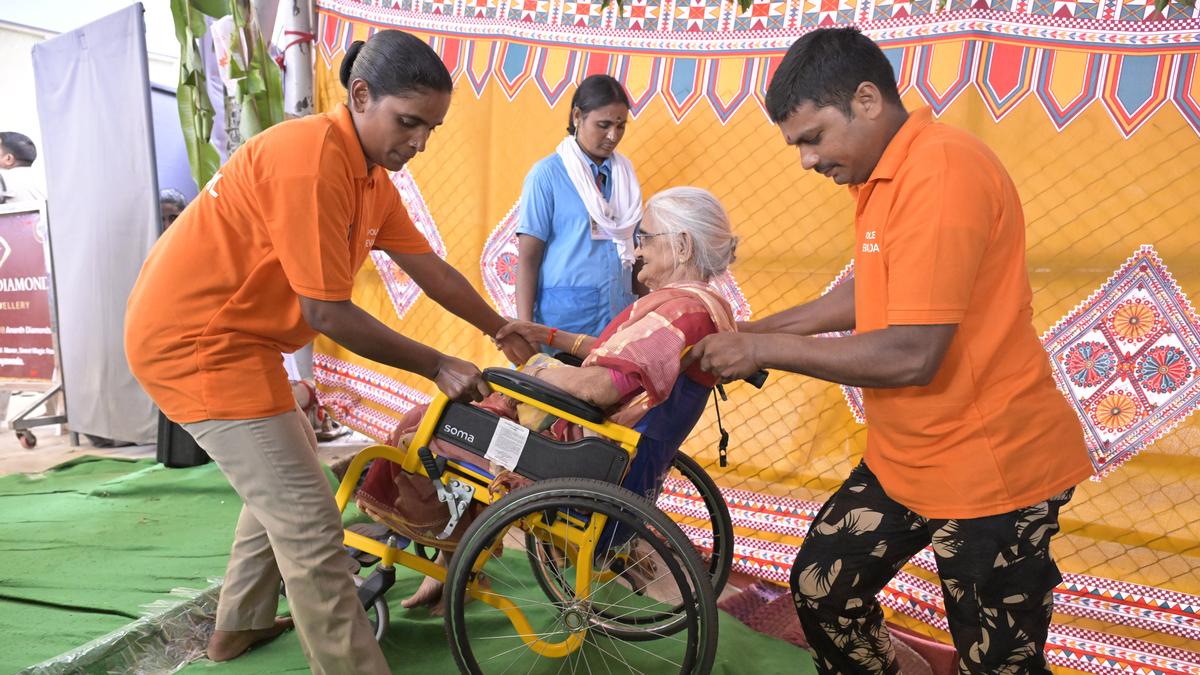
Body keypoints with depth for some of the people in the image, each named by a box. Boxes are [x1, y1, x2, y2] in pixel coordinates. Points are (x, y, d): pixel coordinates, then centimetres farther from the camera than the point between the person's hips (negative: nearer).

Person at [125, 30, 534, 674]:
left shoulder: (372, 173, 4)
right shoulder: (311, 159, -25)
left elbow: (429, 268, 10)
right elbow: (328, 312, -24)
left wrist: (505, 333, 13)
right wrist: (438, 366, -17)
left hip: (227, 332, 10)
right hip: (197, 341, -10)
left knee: (284, 474, 25)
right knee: (309, 525, -10)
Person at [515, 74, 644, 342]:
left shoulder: (625, 173, 9)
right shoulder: (547, 174, -5)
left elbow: (636, 249, 12)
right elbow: (528, 257, -6)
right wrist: (525, 328, -11)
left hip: (618, 320, 4)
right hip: (561, 322, -4)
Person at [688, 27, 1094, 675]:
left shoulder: (941, 170, -24)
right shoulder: (884, 174, 6)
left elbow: (912, 354, -29)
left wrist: (764, 350, -19)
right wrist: (756, 329, 7)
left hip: (990, 469, -9)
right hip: (904, 456, 9)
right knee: (820, 587, 17)